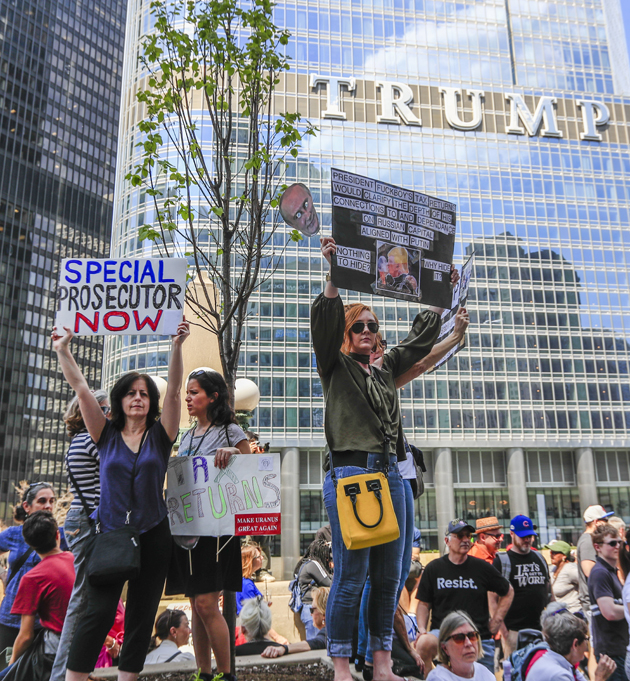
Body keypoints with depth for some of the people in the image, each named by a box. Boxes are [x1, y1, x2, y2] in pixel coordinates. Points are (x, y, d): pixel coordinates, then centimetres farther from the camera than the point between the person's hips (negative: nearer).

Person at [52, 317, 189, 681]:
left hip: (153, 537, 1)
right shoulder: (107, 435, 4)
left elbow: (174, 391, -10)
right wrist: (63, 349, -9)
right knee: (98, 612, -4)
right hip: (110, 533, -1)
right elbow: (81, 389, -3)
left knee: (141, 616, 6)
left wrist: (177, 347, -21)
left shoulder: (160, 435, 3)